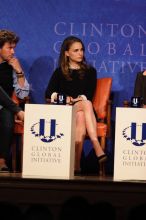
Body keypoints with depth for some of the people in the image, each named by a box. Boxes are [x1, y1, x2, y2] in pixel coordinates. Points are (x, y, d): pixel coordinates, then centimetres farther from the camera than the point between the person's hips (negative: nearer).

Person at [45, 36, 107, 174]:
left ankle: (76, 163, -49)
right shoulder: (60, 72, 15)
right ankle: (97, 148, -52)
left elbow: (89, 96, 4)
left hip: (82, 110, 1)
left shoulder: (90, 71, 16)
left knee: (81, 116, -37)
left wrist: (75, 100, -14)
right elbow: (48, 93, 6)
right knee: (86, 104, -34)